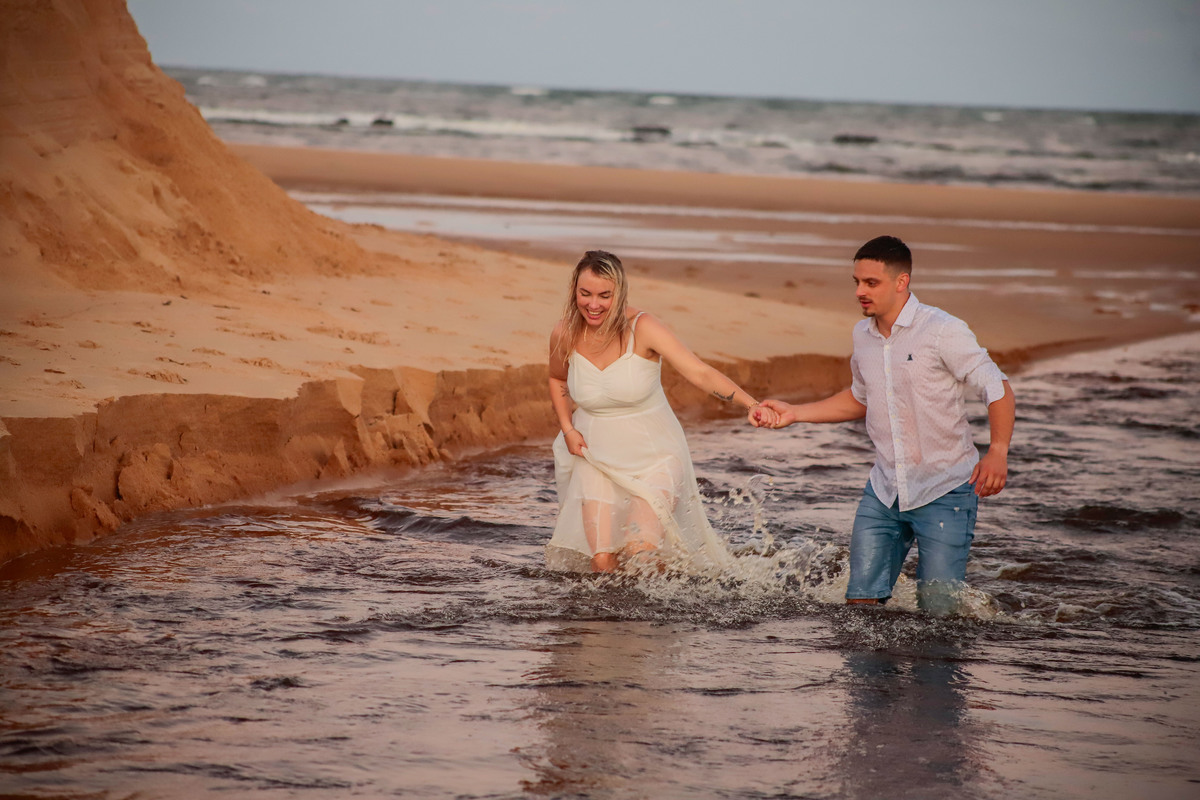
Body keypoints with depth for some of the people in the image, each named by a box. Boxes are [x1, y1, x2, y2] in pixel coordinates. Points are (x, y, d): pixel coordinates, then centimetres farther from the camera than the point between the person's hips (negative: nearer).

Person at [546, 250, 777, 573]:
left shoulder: (642, 329, -18)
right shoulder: (564, 335, -7)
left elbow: (700, 373, -26)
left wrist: (750, 404, -40)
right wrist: (568, 429, 2)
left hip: (652, 456, -2)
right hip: (596, 456, 2)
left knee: (641, 549, -20)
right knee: (602, 561, -11)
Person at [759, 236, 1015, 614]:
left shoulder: (943, 331, -14)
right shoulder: (863, 335, 8)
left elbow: (998, 389, -14)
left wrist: (998, 452, -30)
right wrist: (795, 413, 17)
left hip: (943, 492, -6)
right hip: (884, 492, 6)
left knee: (938, 609, -5)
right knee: (861, 602, 1)